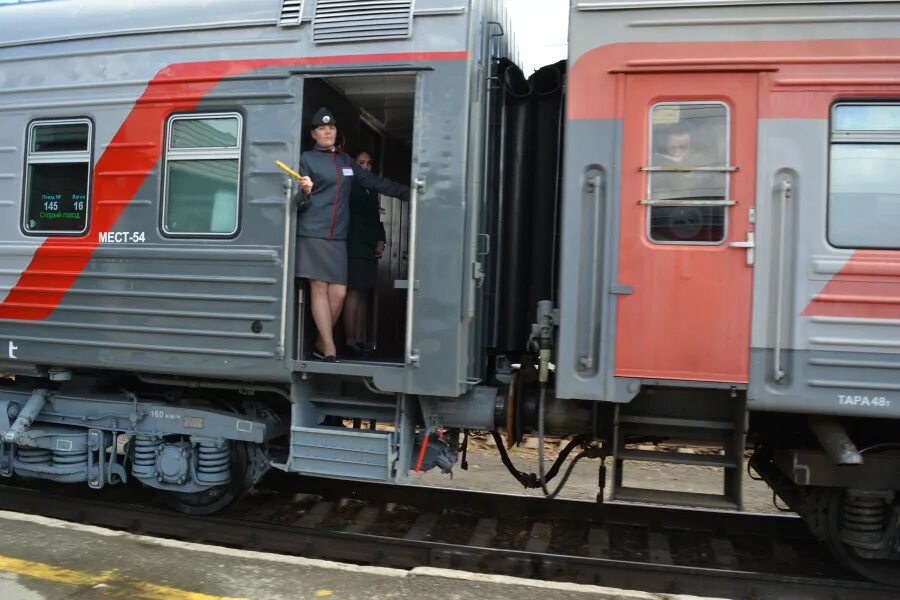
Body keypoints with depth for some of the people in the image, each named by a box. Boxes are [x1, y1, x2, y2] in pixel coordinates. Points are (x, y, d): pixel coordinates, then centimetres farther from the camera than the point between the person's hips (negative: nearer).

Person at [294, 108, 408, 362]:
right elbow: (299, 203, -1)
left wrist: (410, 192, 17)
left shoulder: (345, 160, 18)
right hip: (312, 234, -5)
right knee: (320, 289, -5)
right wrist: (305, 192, -24)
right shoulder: (307, 159, 3)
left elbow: (376, 182, 21)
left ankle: (321, 345, 17)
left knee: (338, 293, 0)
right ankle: (330, 351, -2)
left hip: (337, 236, 5)